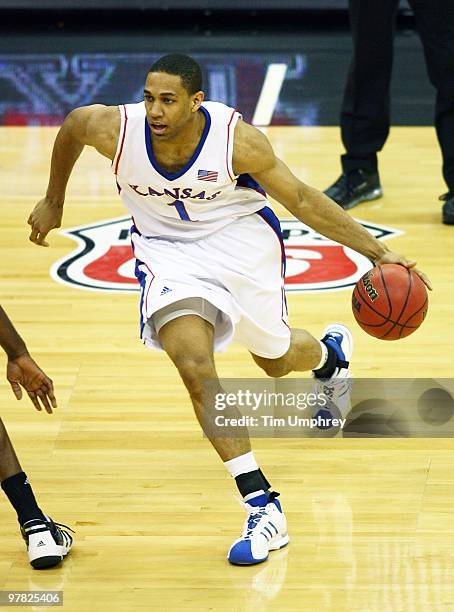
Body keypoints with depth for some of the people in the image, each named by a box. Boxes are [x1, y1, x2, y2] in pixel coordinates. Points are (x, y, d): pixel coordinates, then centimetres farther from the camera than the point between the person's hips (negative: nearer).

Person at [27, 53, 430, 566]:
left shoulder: (236, 139, -27)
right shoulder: (116, 130, -24)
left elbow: (302, 199, -15)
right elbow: (70, 126, 1)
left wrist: (377, 252, -19)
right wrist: (53, 202, 14)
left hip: (241, 243, -1)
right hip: (168, 250, 1)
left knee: (275, 359, 17)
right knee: (194, 365, -22)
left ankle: (331, 352, 59)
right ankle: (262, 507, -19)